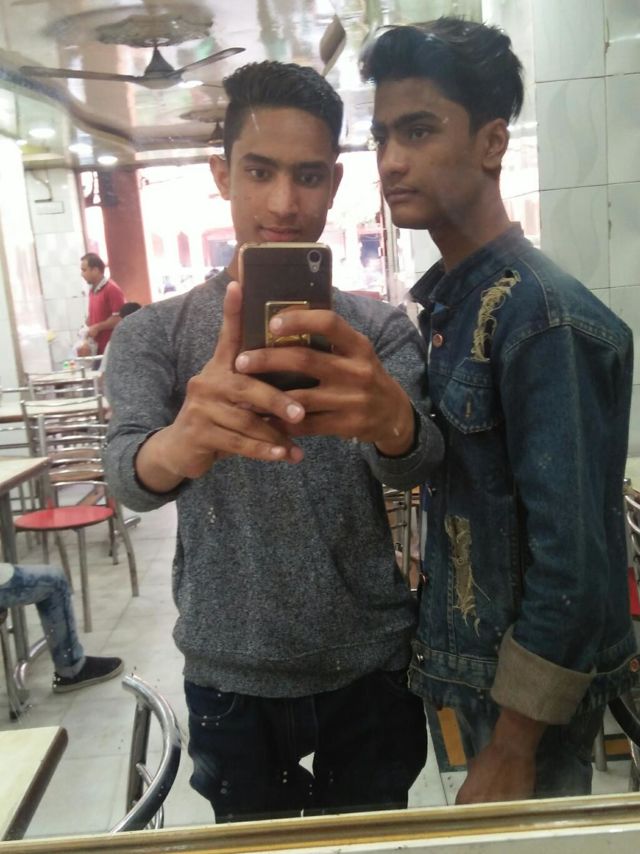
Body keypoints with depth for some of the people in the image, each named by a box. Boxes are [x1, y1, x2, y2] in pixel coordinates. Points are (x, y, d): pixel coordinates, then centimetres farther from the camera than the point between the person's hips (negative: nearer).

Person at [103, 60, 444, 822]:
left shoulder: (381, 330, -6)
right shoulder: (152, 334, -7)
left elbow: (414, 463, -23)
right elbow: (127, 474, -24)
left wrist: (389, 418, -47)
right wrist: (186, 441, -48)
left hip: (371, 672, 1)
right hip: (231, 682, 0)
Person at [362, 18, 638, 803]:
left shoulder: (544, 317, -23)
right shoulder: (440, 301, 1)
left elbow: (575, 563, -23)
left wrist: (512, 750, -16)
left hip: (532, 681, -7)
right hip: (470, 657, 7)